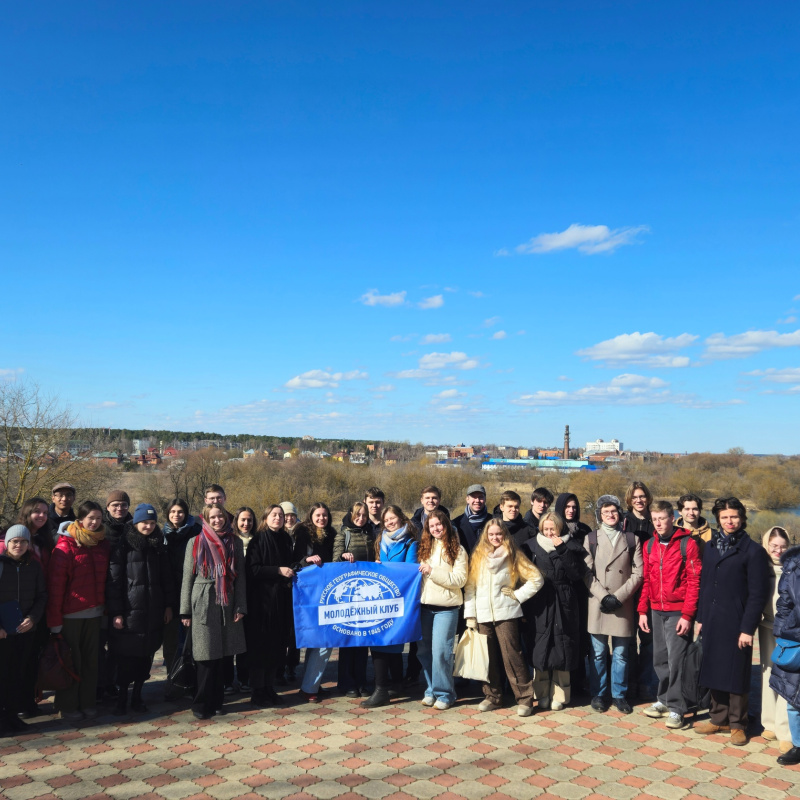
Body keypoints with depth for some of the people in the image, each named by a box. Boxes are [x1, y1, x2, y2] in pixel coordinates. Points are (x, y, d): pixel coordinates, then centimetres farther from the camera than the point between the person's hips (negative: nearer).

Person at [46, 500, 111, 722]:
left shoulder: (102, 544, 6)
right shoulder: (66, 546, -11)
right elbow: (55, 584, -12)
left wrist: (107, 608, 4)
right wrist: (54, 619, -14)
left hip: (95, 613, 5)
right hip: (70, 614, -5)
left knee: (91, 660, 11)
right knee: (71, 661, 6)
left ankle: (88, 703, 23)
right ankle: (68, 707, 19)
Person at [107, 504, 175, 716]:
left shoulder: (159, 547, 10)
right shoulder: (123, 547, -4)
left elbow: (166, 578, 15)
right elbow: (114, 581, -7)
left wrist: (169, 605, 9)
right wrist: (116, 612, -12)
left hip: (154, 611, 4)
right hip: (129, 610, -4)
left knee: (146, 655, 8)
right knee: (126, 655, 0)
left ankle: (137, 695, 21)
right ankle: (122, 697, 16)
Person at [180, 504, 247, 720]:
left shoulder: (235, 543, 7)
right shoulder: (196, 542, 1)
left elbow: (240, 577, 6)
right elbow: (187, 577, 1)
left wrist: (240, 606, 0)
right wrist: (185, 610, -1)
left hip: (227, 605, 3)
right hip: (203, 604, -2)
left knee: (221, 655, 8)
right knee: (206, 656, -2)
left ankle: (216, 702, 20)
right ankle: (201, 705, 11)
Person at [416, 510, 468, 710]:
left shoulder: (457, 550, -1)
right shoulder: (425, 548, 12)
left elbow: (459, 580, -10)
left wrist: (433, 571, -15)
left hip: (446, 608, -4)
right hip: (425, 605, 5)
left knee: (440, 651, -7)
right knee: (424, 650, 7)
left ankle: (444, 693, 7)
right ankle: (431, 690, 21)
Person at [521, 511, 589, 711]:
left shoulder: (570, 547, 3)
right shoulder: (532, 546, 4)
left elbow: (578, 574, -10)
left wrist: (563, 550, -16)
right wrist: (524, 608, -2)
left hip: (564, 606, 0)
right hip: (539, 606, 1)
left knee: (561, 649, 3)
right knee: (540, 650, 2)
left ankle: (559, 695, 14)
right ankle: (542, 694, 15)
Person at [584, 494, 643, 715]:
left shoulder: (632, 539, 7)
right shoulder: (591, 539, 6)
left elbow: (638, 573, 1)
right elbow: (587, 573, 0)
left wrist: (618, 597, -8)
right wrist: (604, 596, -11)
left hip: (623, 605, 0)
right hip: (597, 604, 0)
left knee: (621, 653, 6)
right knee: (598, 652, 5)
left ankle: (619, 694, 21)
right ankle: (598, 694, 17)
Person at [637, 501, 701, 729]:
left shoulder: (687, 543, -7)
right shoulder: (649, 545, 9)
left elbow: (694, 582, -9)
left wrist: (687, 615, -12)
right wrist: (643, 610, 7)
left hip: (678, 612, -5)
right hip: (656, 611, 5)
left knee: (675, 660, -4)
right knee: (660, 659, 10)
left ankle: (676, 708, 6)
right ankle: (663, 699, 25)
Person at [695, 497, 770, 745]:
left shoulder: (753, 551, -7)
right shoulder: (711, 547, 10)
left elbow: (757, 594, -10)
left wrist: (747, 628, -13)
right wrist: (700, 618, 10)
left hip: (735, 624, -5)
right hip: (711, 622, 5)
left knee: (735, 675, 4)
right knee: (713, 671, 11)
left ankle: (738, 724, 19)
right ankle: (719, 719, 25)